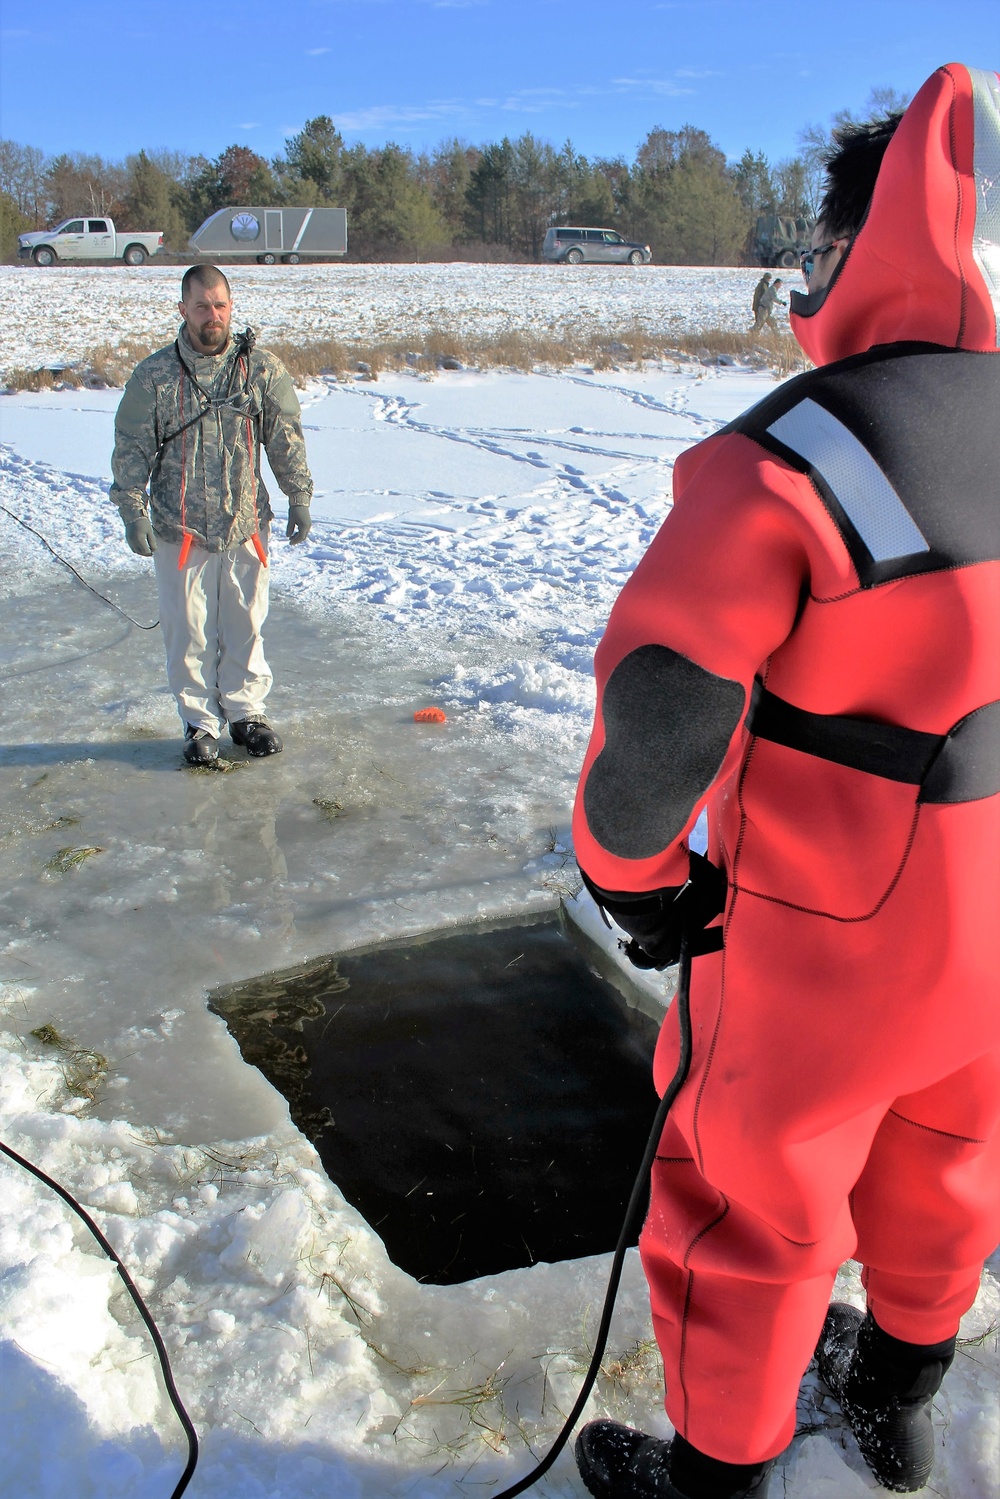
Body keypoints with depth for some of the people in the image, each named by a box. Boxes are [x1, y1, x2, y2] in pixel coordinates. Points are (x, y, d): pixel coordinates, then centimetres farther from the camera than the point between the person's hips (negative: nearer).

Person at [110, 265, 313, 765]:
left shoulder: (262, 368, 1)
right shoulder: (154, 375, -2)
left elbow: (286, 438, 7)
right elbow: (131, 448, 1)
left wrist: (299, 498, 5)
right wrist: (134, 511, -6)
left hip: (246, 526, 1)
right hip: (178, 530, -1)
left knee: (245, 624, 10)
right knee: (188, 630, 5)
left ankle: (246, 710, 26)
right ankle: (199, 722, 19)